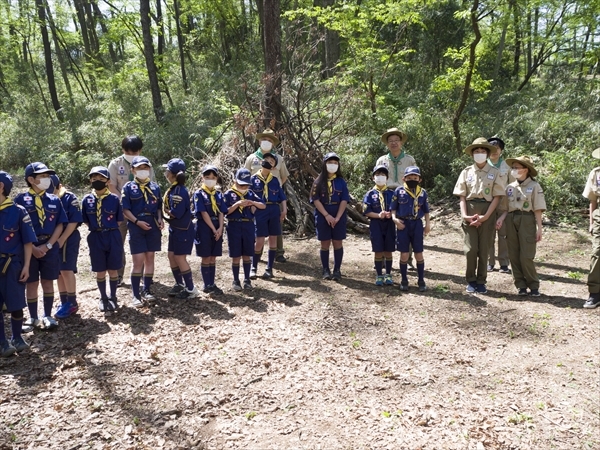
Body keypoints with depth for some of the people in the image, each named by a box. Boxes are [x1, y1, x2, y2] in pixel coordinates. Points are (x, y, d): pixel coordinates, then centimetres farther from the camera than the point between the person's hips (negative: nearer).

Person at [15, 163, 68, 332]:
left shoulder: (54, 200, 4)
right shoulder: (20, 200, -4)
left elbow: (60, 225, 3)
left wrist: (48, 245, -7)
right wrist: (32, 247, -13)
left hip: (50, 247, 2)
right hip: (29, 248, -2)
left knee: (48, 282, 8)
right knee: (32, 283, 7)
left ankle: (47, 316, 19)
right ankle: (33, 318, 19)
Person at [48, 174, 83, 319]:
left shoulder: (70, 198, -9)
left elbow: (74, 222, -12)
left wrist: (62, 239, -15)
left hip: (69, 239, -5)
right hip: (54, 240, 5)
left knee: (67, 270, -8)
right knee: (59, 272, 9)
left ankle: (72, 303, 2)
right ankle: (64, 302, 19)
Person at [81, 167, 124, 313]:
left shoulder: (114, 199, -5)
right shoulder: (86, 200, -1)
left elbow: (119, 220, 2)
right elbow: (86, 221, 7)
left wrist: (110, 230, -1)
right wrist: (98, 229, 1)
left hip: (113, 237, -1)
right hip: (96, 238, 1)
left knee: (113, 269, 9)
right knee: (100, 271, 10)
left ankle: (113, 298, 25)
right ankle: (103, 298, 26)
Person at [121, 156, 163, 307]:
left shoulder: (155, 187, 9)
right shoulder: (129, 187, -1)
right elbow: (125, 209, -5)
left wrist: (160, 219, -3)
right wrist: (137, 222, -17)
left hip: (153, 226, 4)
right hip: (136, 226, -3)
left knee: (150, 258, 8)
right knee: (138, 261, -4)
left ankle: (146, 290, 19)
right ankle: (135, 294, 4)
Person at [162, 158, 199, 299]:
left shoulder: (179, 190, -22)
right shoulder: (173, 189, 7)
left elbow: (177, 213, -27)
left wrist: (166, 211, -11)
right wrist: (167, 211, -9)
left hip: (183, 230, -9)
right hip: (175, 229, 9)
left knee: (180, 258, -2)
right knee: (171, 256, 15)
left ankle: (191, 289, 8)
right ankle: (180, 284, 29)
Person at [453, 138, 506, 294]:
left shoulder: (494, 173, 2)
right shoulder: (466, 172, 6)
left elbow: (497, 197, -2)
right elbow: (462, 197, 3)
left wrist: (485, 216, -11)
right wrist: (464, 215, -10)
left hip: (487, 212, 0)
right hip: (469, 211, 1)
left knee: (483, 249, 5)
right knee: (470, 248, -1)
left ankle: (481, 281, 15)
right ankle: (471, 281, 12)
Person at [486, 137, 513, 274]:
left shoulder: (507, 165, 4)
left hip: (504, 203, 0)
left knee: (503, 234, 1)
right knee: (489, 234, 3)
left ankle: (504, 263, 8)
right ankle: (490, 262, 11)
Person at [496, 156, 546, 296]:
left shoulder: (534, 186, -2)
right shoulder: (510, 187, 11)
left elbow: (538, 210, -4)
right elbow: (506, 208, 12)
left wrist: (539, 228, -8)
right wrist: (501, 218, -7)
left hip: (527, 220, -5)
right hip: (511, 220, 5)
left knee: (526, 256, -6)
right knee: (514, 255, 5)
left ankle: (533, 286, 9)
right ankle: (521, 285, 14)